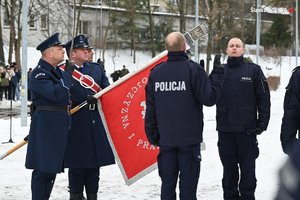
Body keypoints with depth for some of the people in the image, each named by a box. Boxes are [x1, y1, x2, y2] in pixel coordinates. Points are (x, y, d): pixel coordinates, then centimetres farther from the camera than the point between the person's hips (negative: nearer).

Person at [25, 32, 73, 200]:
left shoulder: (56, 71, 16)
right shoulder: (39, 73, -13)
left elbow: (65, 96, 25)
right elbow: (56, 93, -27)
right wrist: (68, 75, -18)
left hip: (59, 126, 9)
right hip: (46, 126, -9)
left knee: (53, 166, 14)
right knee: (43, 169, -6)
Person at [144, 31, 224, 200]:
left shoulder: (156, 72, 4)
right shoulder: (193, 70, -11)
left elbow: (150, 108, 7)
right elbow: (209, 98, -12)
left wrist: (152, 135, 16)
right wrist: (217, 74, 0)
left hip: (166, 139, 4)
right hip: (189, 139, -4)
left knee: (167, 183, 11)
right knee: (188, 185, 1)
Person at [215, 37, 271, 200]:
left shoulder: (254, 70, 2)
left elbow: (264, 98, 1)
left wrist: (262, 122, -6)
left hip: (247, 130, -3)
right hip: (225, 129, 3)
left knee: (247, 168, 2)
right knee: (228, 167, 10)